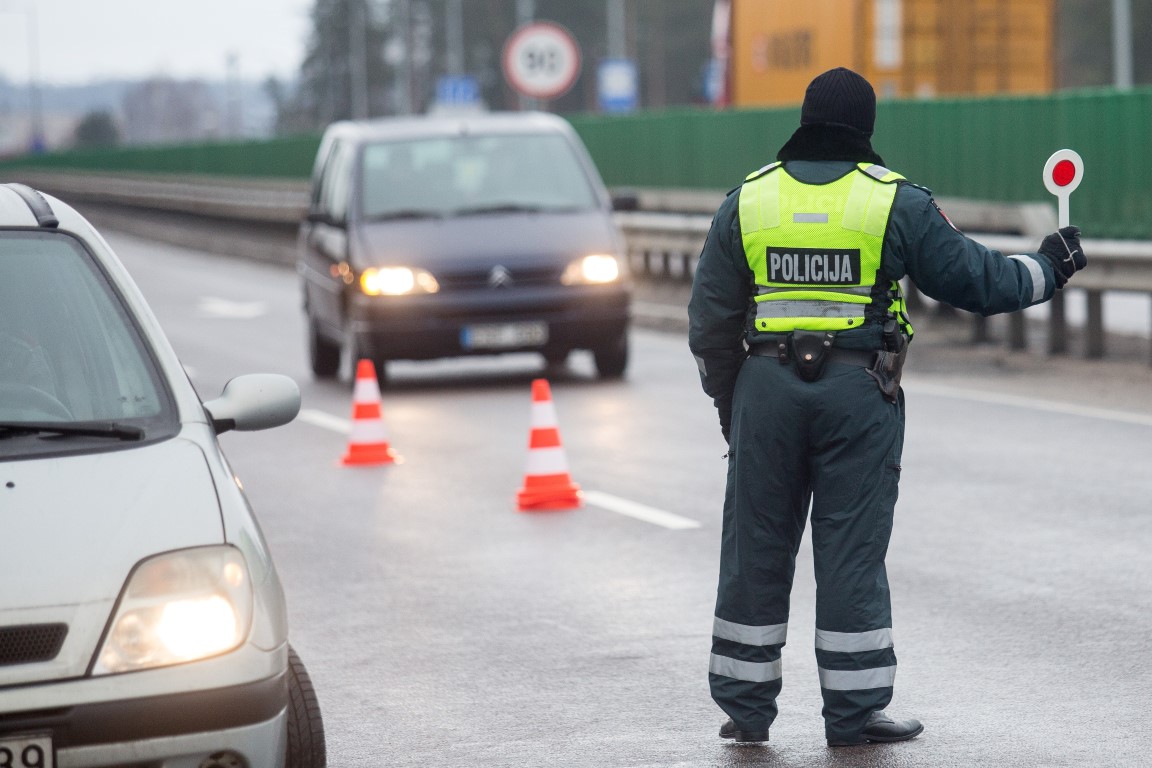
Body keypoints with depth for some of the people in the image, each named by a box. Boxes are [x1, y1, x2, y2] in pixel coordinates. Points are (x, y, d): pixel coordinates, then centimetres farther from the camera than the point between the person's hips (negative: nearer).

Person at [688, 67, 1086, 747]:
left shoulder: (747, 201, 4)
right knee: (852, 551, 3)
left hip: (766, 386, 2)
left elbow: (711, 321, 8)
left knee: (756, 546, 10)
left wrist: (728, 402, 19)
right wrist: (1047, 268, 18)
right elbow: (974, 278, 1)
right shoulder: (896, 201, -4)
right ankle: (854, 712, 7)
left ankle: (746, 705, 15)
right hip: (859, 391, -2)